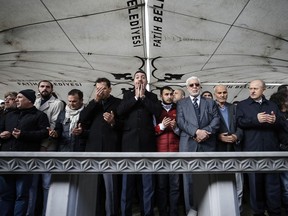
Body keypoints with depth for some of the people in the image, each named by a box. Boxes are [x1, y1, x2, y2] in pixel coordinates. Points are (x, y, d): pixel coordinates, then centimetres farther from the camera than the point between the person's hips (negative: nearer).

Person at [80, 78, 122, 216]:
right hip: (93, 149, 4)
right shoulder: (93, 103, 19)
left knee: (111, 186, -2)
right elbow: (82, 119, 2)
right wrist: (95, 100, -2)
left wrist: (113, 122, -18)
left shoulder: (118, 102, 6)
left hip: (110, 149, -4)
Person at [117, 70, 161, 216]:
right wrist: (136, 97, -4)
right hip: (130, 142, 0)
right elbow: (120, 111, -3)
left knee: (147, 182, 7)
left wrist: (143, 97, -4)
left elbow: (158, 112, -7)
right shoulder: (127, 95, 14)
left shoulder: (152, 96, 12)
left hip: (147, 143, 0)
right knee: (127, 182, 5)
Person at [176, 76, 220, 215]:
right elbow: (180, 122, -3)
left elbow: (216, 121, 3)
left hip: (208, 144, 1)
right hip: (188, 144, -1)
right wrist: (196, 131, -16)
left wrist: (205, 132, -14)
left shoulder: (210, 103, 15)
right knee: (189, 178, 5)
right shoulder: (181, 103, 10)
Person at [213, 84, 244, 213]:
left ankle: (238, 210, 25)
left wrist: (236, 136, -10)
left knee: (237, 184, 9)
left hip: (234, 149, 3)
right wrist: (218, 137, -18)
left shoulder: (234, 108, 14)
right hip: (218, 150, -3)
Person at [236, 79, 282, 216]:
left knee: (273, 183, 8)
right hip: (252, 150, -2)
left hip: (271, 149, 2)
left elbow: (281, 125, 10)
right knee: (255, 183, 8)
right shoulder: (242, 105, 8)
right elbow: (240, 122, -8)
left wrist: (275, 121, -11)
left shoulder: (272, 105, 15)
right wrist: (256, 119, -20)